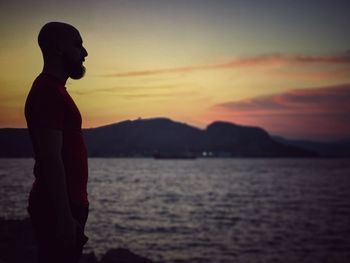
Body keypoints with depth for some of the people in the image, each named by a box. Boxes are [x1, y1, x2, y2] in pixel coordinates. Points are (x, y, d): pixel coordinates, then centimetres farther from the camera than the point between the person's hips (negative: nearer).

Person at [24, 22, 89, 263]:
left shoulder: (53, 89, 16)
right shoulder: (48, 92, -16)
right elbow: (51, 159, -22)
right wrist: (64, 216, -23)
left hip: (66, 206, 10)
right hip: (60, 210, -10)